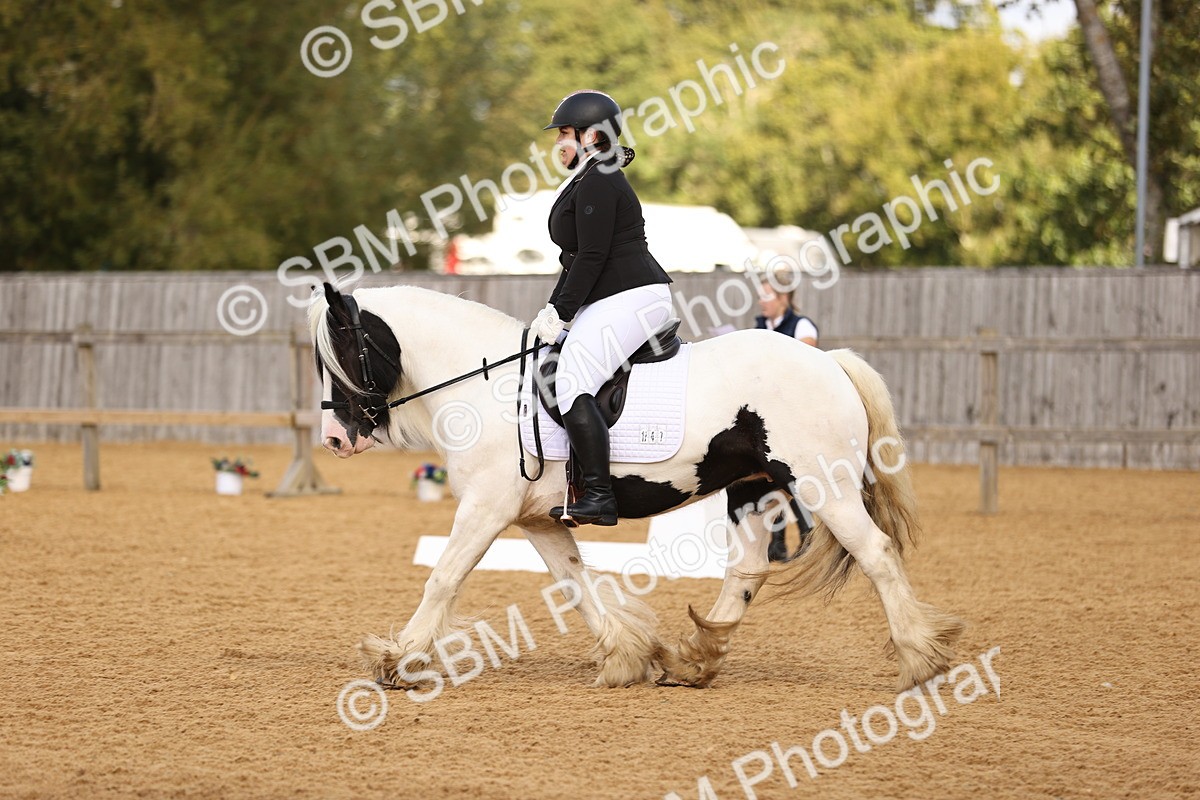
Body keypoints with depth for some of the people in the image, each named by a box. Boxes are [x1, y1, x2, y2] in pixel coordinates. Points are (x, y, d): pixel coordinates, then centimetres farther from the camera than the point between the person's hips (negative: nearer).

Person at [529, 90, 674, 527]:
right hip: (610, 301, 11)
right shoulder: (584, 182, 21)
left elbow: (592, 257, -18)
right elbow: (577, 257, 23)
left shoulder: (597, 184, -13)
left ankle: (599, 496, -24)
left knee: (572, 384, -20)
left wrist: (560, 314, -15)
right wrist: (553, 309, 15)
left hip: (631, 297, -11)